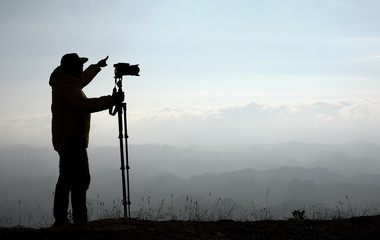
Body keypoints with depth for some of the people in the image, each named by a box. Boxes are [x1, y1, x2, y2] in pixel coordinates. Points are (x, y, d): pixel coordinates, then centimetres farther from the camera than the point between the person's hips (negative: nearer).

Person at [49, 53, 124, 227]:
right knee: (81, 180, -13)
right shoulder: (66, 88, -18)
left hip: (64, 141, 11)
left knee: (66, 180, 11)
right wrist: (112, 100, -29)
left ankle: (60, 219, 14)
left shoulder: (64, 83, 13)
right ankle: (80, 221, -16)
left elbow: (83, 80, 34)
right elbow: (86, 105, -32)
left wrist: (98, 66, 46)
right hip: (72, 140, -11)